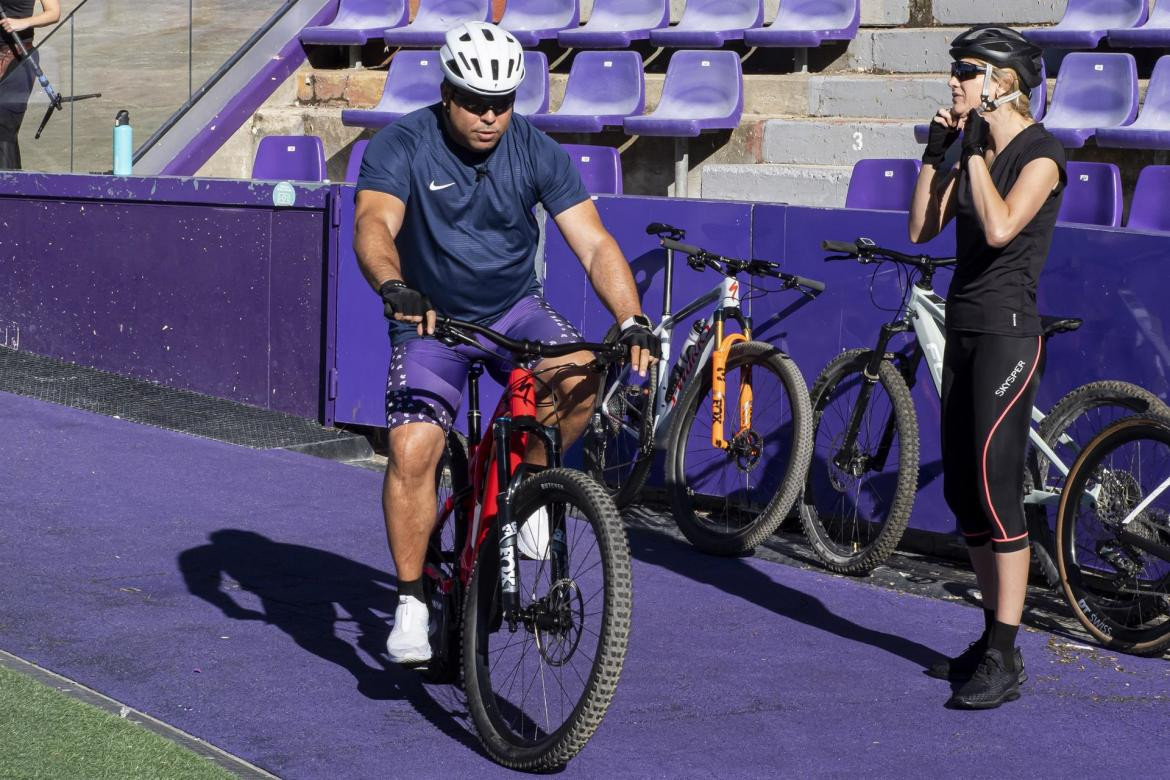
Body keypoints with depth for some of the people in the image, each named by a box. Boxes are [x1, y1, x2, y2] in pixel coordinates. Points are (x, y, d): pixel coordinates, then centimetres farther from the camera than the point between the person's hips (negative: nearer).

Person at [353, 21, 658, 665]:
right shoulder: (400, 147, -16)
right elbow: (374, 226, -33)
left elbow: (594, 244, -17)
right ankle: (411, 604, -5)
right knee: (411, 452, -20)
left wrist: (632, 320, -33)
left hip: (515, 311, 2)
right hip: (431, 320, -2)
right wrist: (394, 286, -56)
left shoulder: (537, 153, -10)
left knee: (579, 378, -28)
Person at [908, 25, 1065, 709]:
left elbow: (1000, 227, -25)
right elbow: (922, 229, 10)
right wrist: (937, 153, 2)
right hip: (964, 328, 9)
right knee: (964, 492, 10)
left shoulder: (1040, 153, -11)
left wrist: (974, 151, -16)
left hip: (1007, 332, -9)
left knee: (995, 486, -13)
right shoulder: (973, 149, 13)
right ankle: (994, 639, 20)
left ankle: (1005, 662, -11)